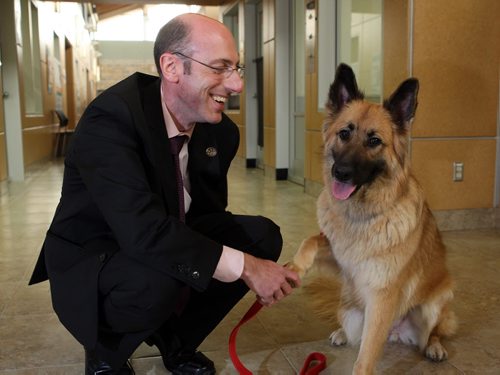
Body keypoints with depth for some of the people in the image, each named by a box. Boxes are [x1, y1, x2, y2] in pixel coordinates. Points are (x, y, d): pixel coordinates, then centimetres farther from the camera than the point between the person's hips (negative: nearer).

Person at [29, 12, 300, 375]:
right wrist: (245, 267, -35)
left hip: (171, 241, 7)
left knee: (262, 235, -9)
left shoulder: (221, 131, -6)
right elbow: (143, 232, -38)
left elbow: (210, 212, 2)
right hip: (91, 258, -6)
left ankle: (176, 338, 9)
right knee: (156, 279, -38)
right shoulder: (110, 119, -28)